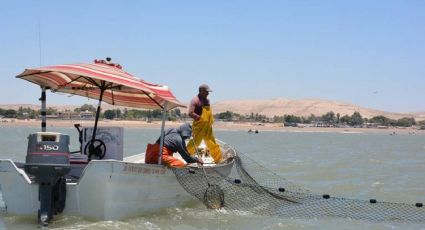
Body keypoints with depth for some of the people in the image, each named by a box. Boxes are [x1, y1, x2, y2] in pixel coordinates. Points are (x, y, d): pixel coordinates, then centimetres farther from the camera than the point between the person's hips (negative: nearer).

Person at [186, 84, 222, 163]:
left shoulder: (207, 100, 14)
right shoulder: (195, 100, -11)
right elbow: (190, 113, -20)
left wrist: (211, 120, 12)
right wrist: (200, 118, -19)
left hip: (208, 126, 8)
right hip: (199, 126, -8)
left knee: (212, 143, 13)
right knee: (195, 142, -4)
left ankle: (218, 159, 19)